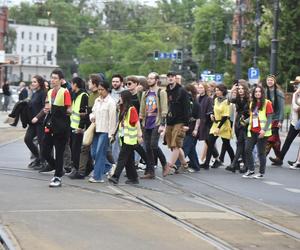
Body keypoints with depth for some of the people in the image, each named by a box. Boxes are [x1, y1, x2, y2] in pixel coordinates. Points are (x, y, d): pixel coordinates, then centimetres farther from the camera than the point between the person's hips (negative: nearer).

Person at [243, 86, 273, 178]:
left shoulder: (267, 103, -4)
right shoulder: (252, 103, 15)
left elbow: (269, 118, -9)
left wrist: (264, 130, -18)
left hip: (262, 132, -6)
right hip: (252, 131, 6)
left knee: (261, 153, -1)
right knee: (248, 150, 0)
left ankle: (261, 173, 9)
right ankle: (250, 171, 11)